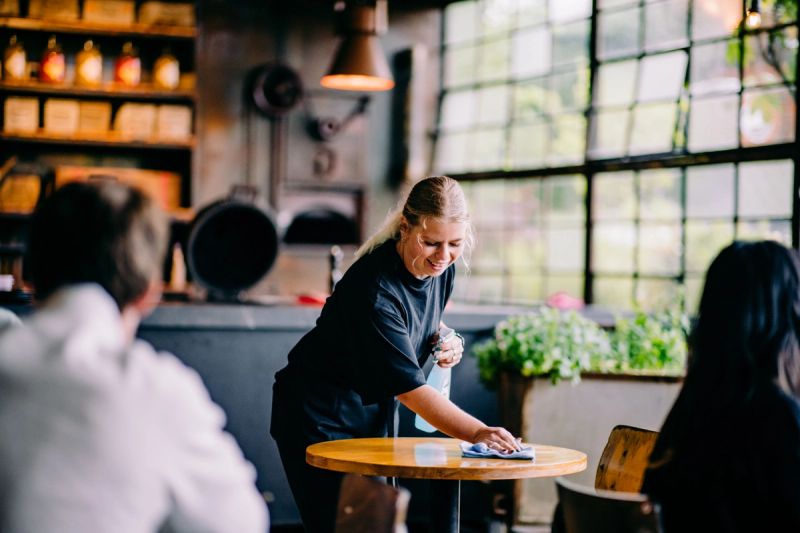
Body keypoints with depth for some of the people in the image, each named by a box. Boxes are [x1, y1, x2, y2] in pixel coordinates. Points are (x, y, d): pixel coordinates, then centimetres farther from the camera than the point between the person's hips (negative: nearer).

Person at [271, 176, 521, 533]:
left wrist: (445, 341, -8)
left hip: (374, 409, 8)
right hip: (321, 416, -8)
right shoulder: (375, 290, -33)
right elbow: (410, 388, -36)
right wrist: (477, 433, -46)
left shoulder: (441, 266, -9)